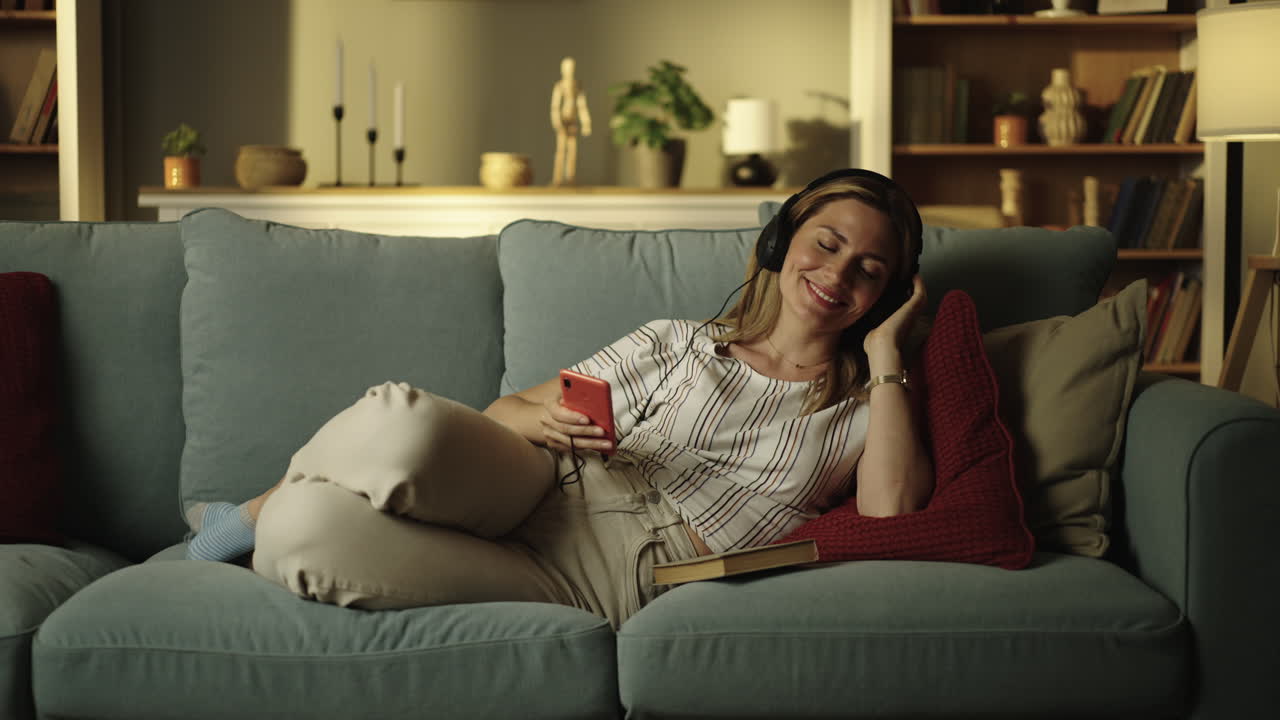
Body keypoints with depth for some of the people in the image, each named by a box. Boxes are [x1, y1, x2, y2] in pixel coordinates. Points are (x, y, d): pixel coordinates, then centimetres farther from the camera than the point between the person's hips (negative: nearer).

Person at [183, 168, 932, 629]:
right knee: (407, 422, -35)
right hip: (547, 499, 3)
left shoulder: (861, 410, 15)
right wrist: (545, 420, -10)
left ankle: (267, 519, 5)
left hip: (619, 587, -3)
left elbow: (892, 510, -9)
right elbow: (501, 413, 15)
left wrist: (886, 352, -1)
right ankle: (256, 510, -6)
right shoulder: (678, 345, 20)